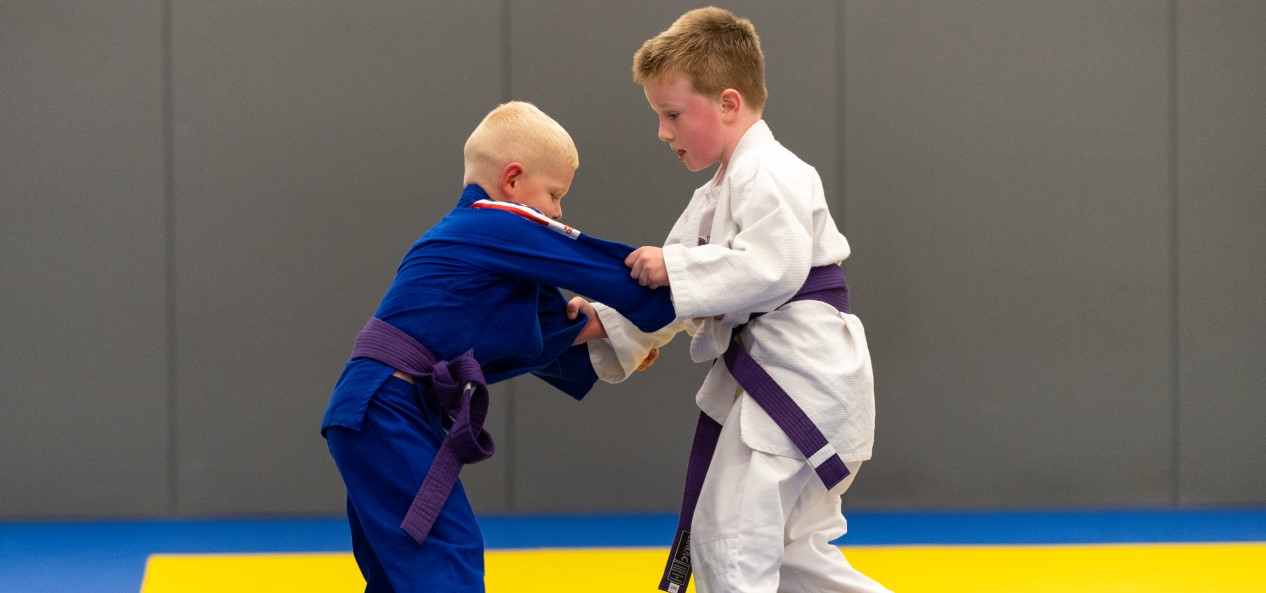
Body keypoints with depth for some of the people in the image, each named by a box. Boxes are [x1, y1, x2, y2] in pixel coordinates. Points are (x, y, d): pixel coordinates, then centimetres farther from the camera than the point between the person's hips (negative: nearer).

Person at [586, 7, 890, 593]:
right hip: (772, 380, 11)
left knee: (727, 543, -10)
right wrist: (607, 326, 3)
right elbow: (670, 296, 17)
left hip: (801, 378, -11)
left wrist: (674, 266, -23)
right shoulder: (715, 197, 19)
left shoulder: (770, 175, -14)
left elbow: (772, 267, -27)